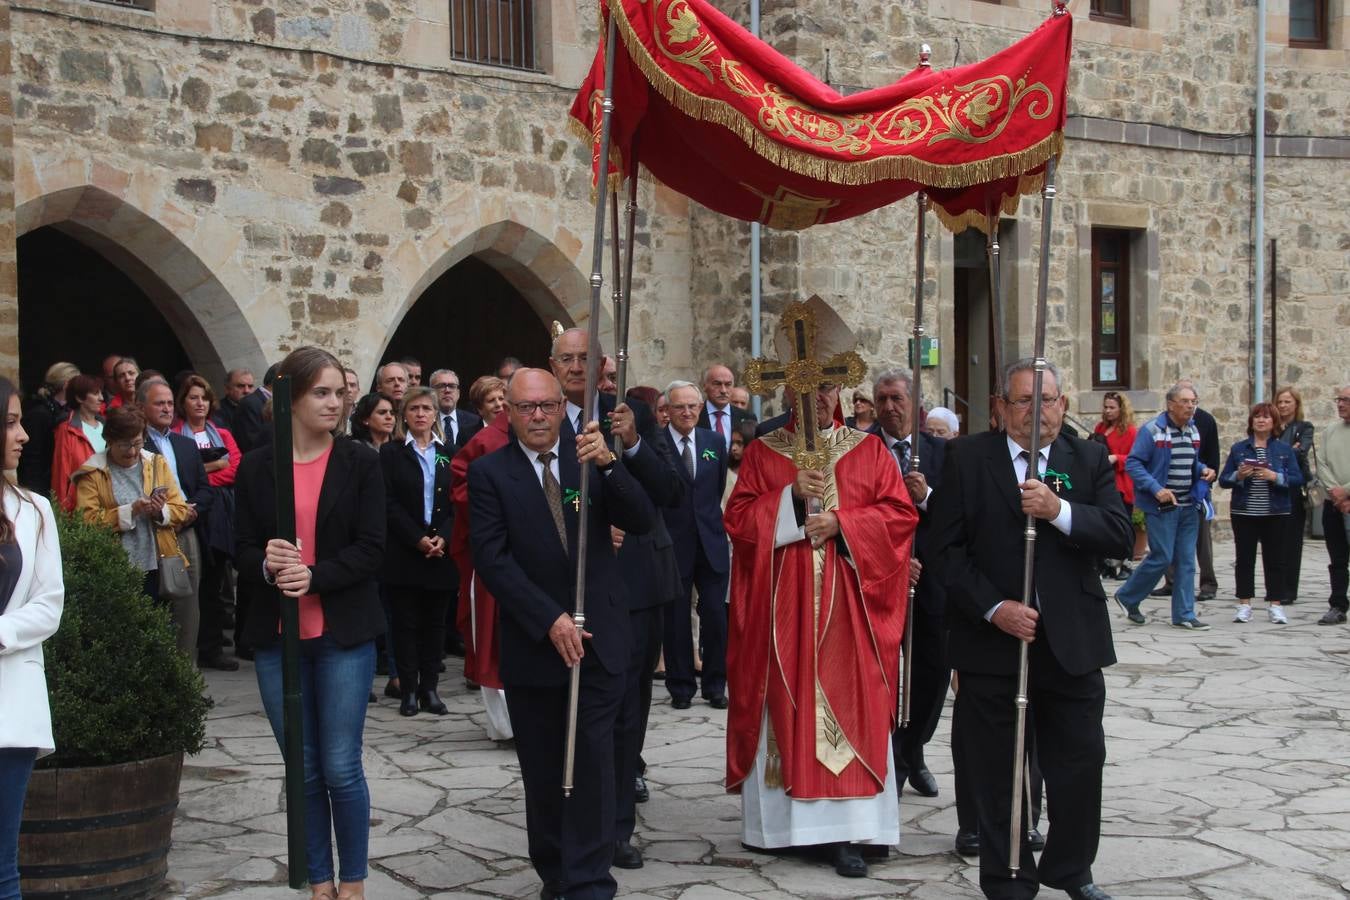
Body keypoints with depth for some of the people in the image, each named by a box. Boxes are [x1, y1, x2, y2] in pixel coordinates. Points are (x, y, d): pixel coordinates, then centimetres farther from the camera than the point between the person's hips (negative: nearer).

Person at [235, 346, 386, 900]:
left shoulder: (360, 462, 0)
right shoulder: (256, 467, 5)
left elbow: (370, 549, -6)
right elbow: (243, 551, 3)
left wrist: (314, 576, -21)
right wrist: (267, 566, -19)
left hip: (344, 635, -2)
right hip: (277, 637, 2)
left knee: (341, 768, -1)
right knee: (303, 771, 8)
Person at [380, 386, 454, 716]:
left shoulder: (448, 453, 9)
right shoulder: (391, 453, 2)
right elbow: (390, 503, -6)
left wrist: (443, 537, -11)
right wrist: (418, 539, -14)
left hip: (441, 551, 2)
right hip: (403, 552, -2)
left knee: (435, 622, 6)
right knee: (406, 622, 1)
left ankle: (429, 688, 12)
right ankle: (409, 690, 6)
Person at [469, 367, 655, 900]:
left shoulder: (590, 460, 4)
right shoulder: (489, 473, -1)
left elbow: (641, 522, -7)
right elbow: (491, 559, -9)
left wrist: (607, 464, -24)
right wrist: (550, 621, -16)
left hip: (598, 638, 0)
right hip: (533, 644, 0)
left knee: (592, 762, -5)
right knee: (543, 771, 10)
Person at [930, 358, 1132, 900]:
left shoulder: (1089, 460, 6)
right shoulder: (967, 458, 0)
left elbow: (1120, 535, -5)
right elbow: (946, 547, -4)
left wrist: (1058, 510, -19)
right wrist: (994, 608, -14)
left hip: (1070, 642, 2)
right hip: (992, 638, -1)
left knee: (1080, 763, 7)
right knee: (997, 772, 7)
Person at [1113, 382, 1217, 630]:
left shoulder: (1193, 430, 12)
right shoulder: (1152, 431, -11)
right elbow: (1132, 463, -14)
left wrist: (1203, 470, 2)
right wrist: (1156, 489, -23)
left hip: (1189, 507, 7)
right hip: (1161, 507, -7)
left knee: (1186, 561, 5)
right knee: (1162, 558, -7)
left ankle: (1184, 614, 11)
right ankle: (1127, 597, 13)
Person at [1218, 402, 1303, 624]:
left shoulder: (1284, 450, 4)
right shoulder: (1239, 448, 6)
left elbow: (1297, 480, -3)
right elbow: (1223, 479, 4)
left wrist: (1275, 477, -18)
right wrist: (1238, 476, -15)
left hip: (1274, 514, -1)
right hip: (1244, 513, 1)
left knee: (1274, 560, 3)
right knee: (1244, 558, 4)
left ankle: (1276, 605, 9)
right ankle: (1244, 605, 10)